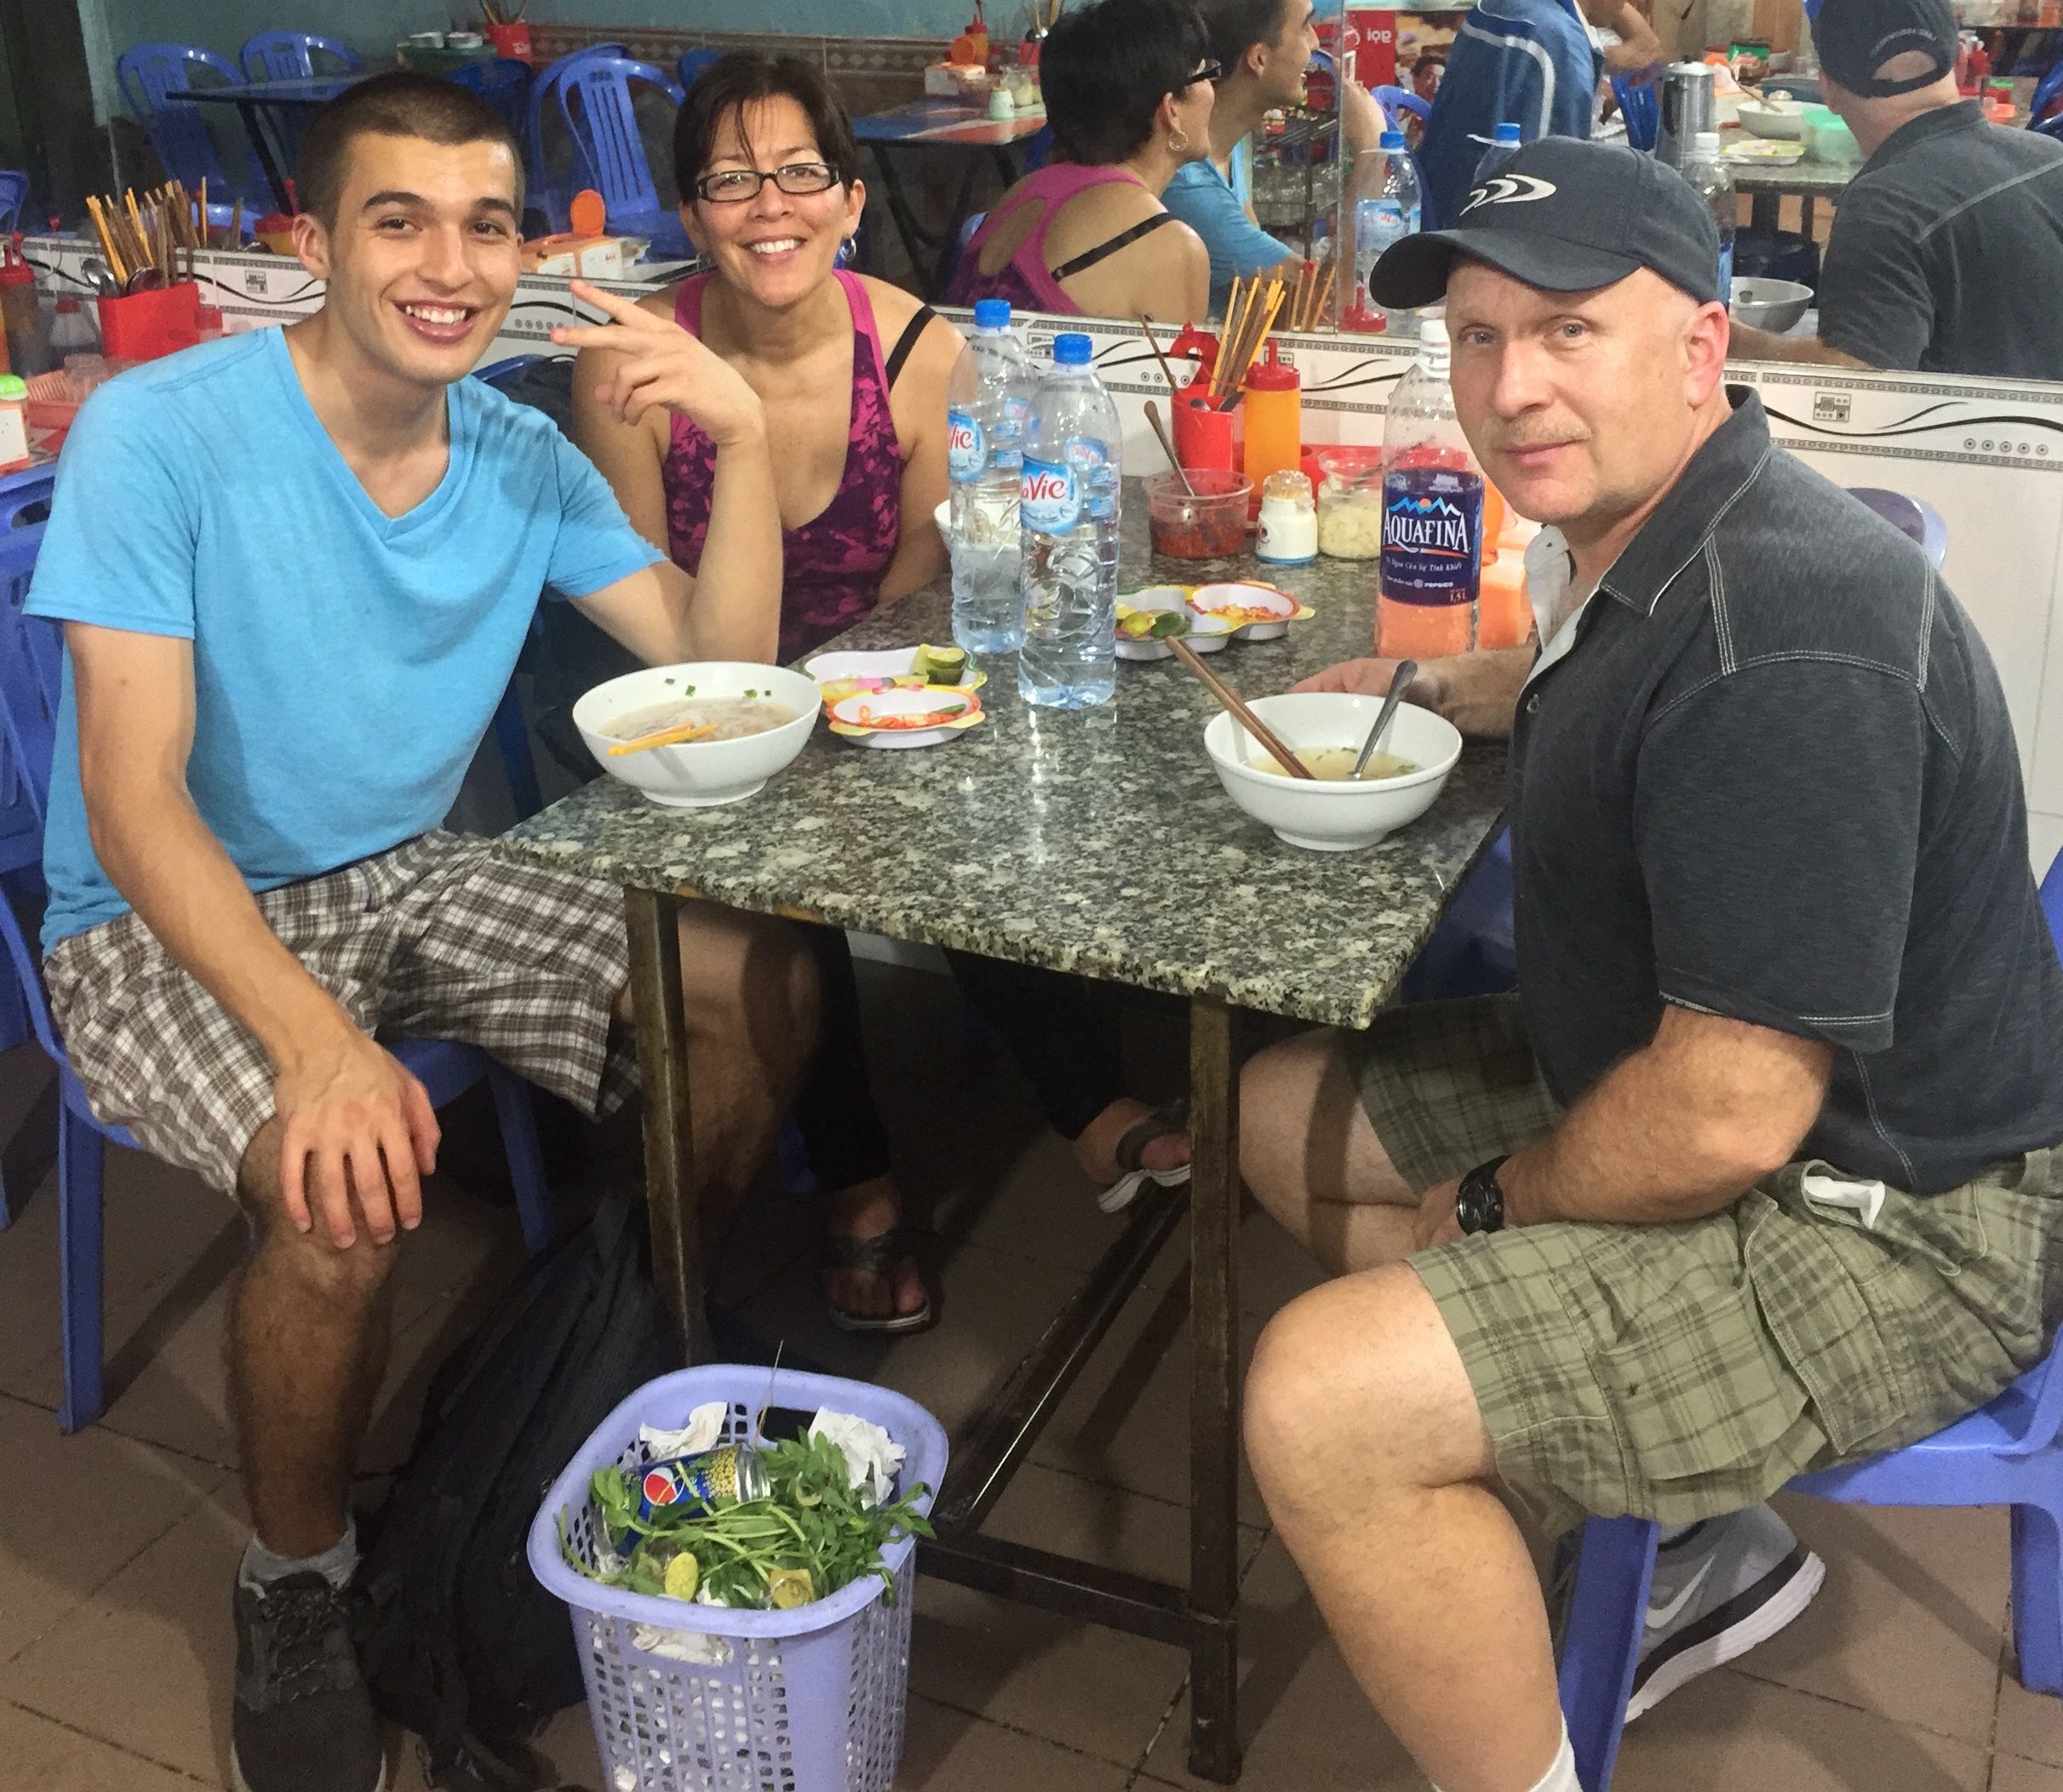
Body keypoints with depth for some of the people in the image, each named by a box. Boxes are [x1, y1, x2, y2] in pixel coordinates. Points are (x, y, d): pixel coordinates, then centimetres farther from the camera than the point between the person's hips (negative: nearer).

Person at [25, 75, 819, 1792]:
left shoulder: (521, 457, -1)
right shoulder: (161, 432, -19)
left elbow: (722, 674, -2)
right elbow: (133, 801, -24)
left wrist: (745, 438, -16)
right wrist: (319, 1040, -39)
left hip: (409, 877, 6)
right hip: (170, 920, -5)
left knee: (767, 987, -7)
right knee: (346, 1192, -33)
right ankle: (296, 1588, -1)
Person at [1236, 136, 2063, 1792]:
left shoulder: (1781, 652, -29)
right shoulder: (1645, 538, 4)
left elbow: (1727, 1117, -30)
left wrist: (1492, 1209, -12)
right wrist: (1442, 691, 15)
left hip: (1884, 1222, -11)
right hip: (1683, 1076, 11)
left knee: (1320, 1402, -25)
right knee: (1286, 1115, 17)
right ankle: (1701, 1535, 19)